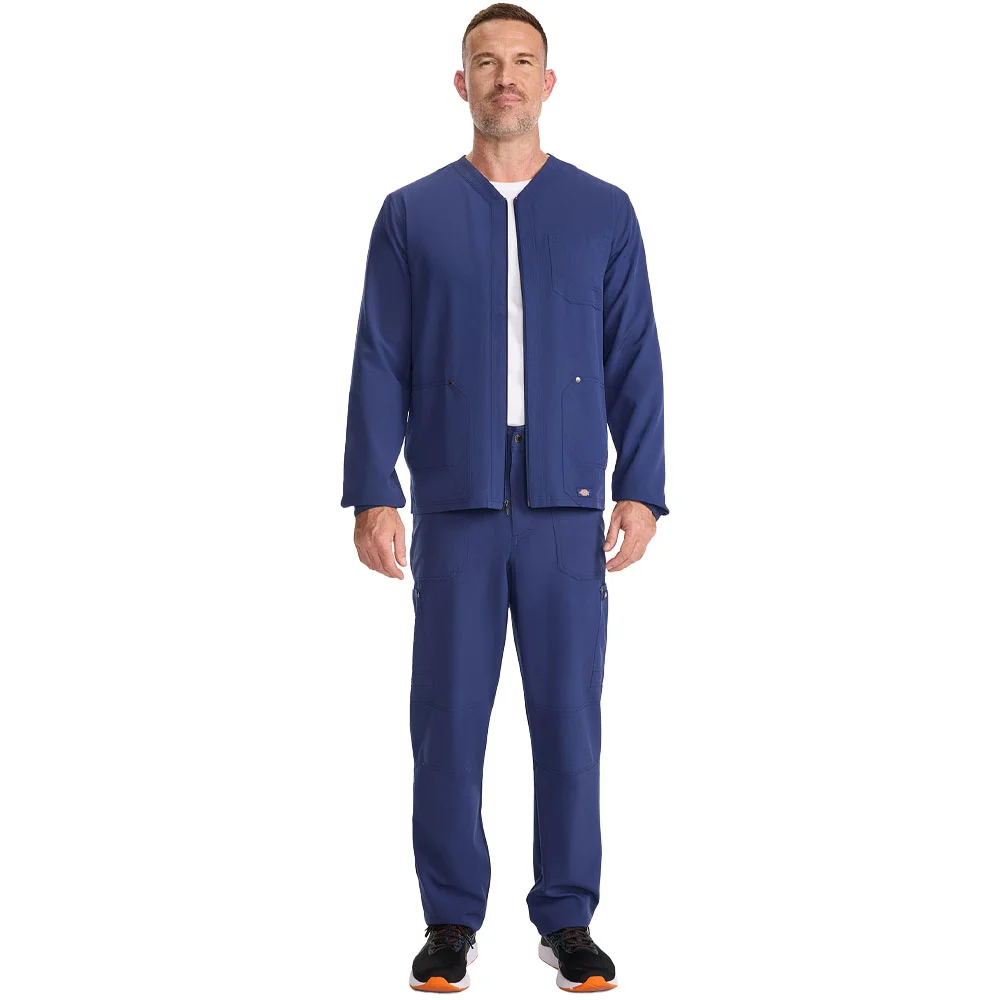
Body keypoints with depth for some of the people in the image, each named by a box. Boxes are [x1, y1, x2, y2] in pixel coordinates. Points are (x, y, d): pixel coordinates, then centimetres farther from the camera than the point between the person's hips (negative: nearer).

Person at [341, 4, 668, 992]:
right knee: (448, 716, 4)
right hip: (454, 503, 0)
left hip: (568, 504, 0)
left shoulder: (604, 212, 7)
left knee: (569, 714, 5)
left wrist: (641, 489, -3)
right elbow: (380, 364, 3)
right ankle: (451, 921, 17)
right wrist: (372, 493, -4)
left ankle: (568, 917, 18)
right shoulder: (411, 215, 6)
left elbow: (635, 362, 5)